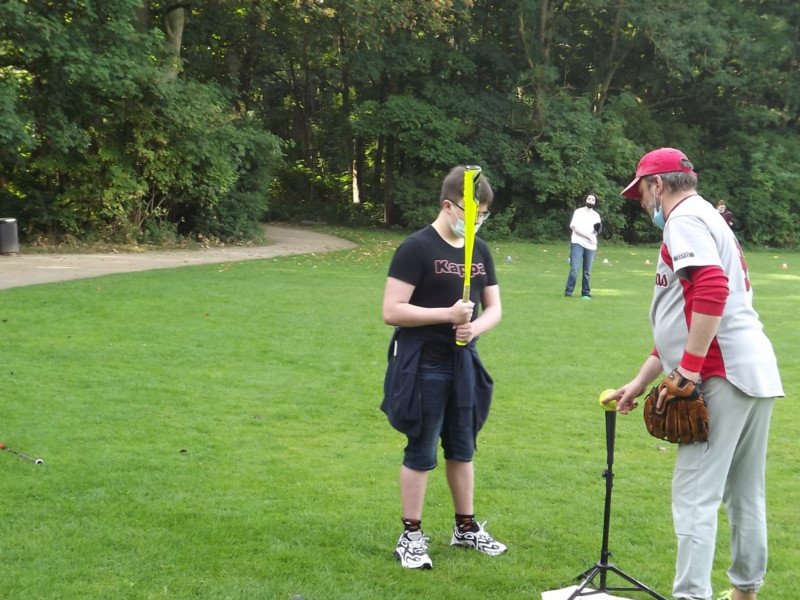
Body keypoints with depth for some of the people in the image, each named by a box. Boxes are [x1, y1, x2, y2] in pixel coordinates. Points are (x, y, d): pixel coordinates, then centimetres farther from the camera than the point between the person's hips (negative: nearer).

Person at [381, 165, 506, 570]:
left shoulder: (480, 251, 7)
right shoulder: (417, 248, -13)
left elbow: (494, 307, 11)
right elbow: (392, 311, -18)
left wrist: (476, 326, -11)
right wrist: (447, 314, -23)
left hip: (463, 364, 6)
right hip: (423, 366, -6)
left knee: (462, 447, 17)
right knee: (422, 452, 2)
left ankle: (466, 527, 31)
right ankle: (411, 536, 14)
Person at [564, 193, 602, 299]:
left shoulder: (596, 215, 17)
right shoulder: (578, 212, 3)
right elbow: (574, 227, -7)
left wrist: (597, 230, -3)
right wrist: (587, 235, -15)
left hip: (591, 246, 4)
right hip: (578, 243, -4)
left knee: (587, 271, 5)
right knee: (574, 269, -13)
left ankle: (586, 293, 13)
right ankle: (568, 292, -11)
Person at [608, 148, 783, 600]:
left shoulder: (685, 219, -5)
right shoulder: (708, 220, 26)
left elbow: (711, 289, -24)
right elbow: (681, 324, 27)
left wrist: (688, 371, -22)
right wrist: (641, 381, 28)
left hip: (723, 376, -10)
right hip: (757, 375, 10)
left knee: (696, 496, -10)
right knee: (746, 497, 17)